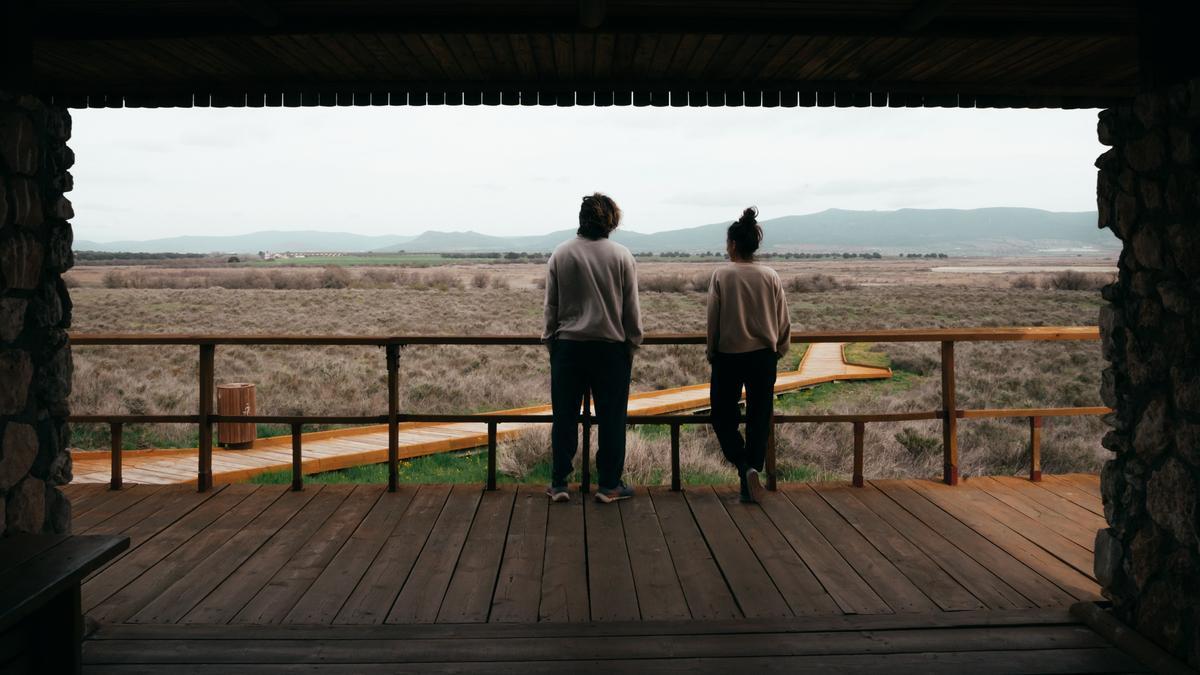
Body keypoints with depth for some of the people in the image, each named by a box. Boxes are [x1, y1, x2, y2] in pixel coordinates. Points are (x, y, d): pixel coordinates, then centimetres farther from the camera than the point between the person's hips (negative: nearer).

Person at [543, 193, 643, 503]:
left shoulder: (560, 254, 0)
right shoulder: (621, 256, -4)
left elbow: (551, 306, 4)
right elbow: (631, 309, 0)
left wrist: (550, 338, 14)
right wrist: (633, 342, 11)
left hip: (568, 346, 1)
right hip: (611, 347, -1)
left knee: (565, 417, 8)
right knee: (611, 417, 7)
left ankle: (559, 483, 13)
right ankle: (609, 485, 13)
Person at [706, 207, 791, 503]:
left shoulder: (722, 275, -9)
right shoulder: (770, 276, -2)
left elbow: (713, 319, -6)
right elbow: (783, 321, 3)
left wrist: (712, 352, 7)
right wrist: (778, 349, 17)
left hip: (729, 356, -2)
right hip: (763, 357, 2)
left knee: (723, 416, 11)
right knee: (759, 418, 12)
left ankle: (744, 466, -8)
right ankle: (752, 473, 14)